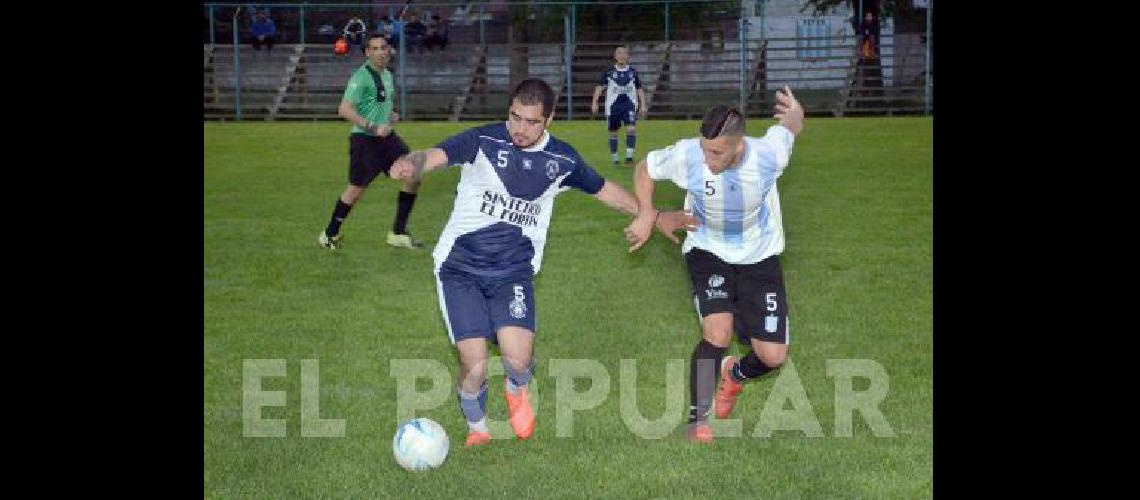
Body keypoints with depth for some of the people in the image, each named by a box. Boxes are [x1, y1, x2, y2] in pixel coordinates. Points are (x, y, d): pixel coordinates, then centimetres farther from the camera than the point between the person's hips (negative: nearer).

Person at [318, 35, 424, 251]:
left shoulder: (387, 75, 12)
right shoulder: (362, 77, -15)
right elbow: (344, 110, -22)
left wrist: (390, 115, 9)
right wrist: (373, 128, -25)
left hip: (386, 136, 8)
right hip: (364, 140, -8)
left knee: (413, 176, -1)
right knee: (357, 188, -1)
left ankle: (398, 233, 8)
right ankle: (330, 235, 17)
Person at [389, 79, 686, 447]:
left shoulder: (562, 159, 3)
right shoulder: (483, 141, -9)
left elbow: (603, 189, 21)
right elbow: (437, 155, -28)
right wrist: (411, 165, -52)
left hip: (514, 269, 2)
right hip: (460, 267, -2)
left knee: (518, 359, -20)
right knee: (474, 368, -12)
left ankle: (516, 390, 20)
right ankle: (477, 430, 22)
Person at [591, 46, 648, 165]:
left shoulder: (632, 72, 5)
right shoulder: (609, 71, 0)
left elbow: (639, 89, 12)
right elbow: (600, 87, -1)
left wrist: (643, 105, 6)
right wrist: (594, 103, -11)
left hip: (629, 104, 0)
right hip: (613, 105, 0)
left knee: (631, 129, -19)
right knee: (613, 132, 7)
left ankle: (629, 155, -15)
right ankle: (614, 159, 19)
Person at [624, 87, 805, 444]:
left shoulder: (768, 155, -26)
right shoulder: (686, 155, -27)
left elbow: (788, 127, 0)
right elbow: (645, 168, -5)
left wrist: (794, 115, -16)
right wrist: (646, 214, -15)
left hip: (759, 257, 1)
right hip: (707, 251, -1)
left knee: (773, 357, -2)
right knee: (718, 333, -26)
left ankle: (736, 375, 35)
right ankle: (698, 418, -5)